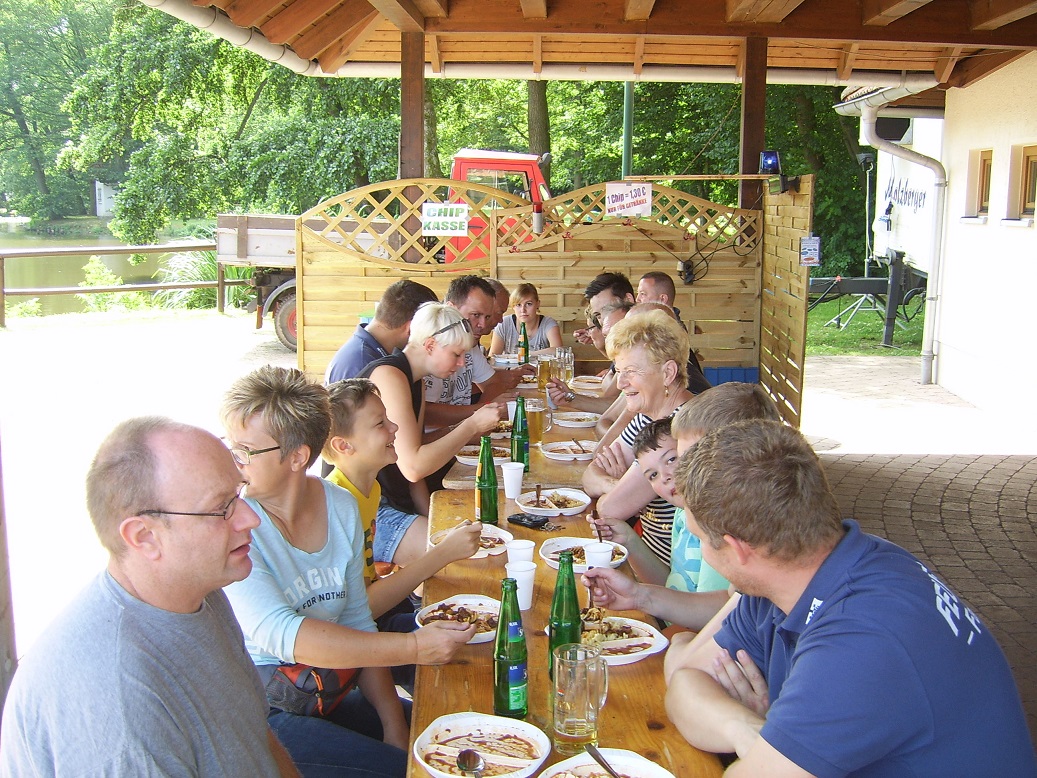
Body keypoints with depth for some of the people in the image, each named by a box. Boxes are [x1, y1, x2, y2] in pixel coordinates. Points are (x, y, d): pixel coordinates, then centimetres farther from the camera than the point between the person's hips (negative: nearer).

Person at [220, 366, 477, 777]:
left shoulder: (341, 506, 1)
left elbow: (357, 622, 7)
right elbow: (280, 635, -27)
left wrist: (393, 723, -2)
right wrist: (412, 647, -30)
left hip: (334, 695, 6)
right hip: (262, 714, -5)